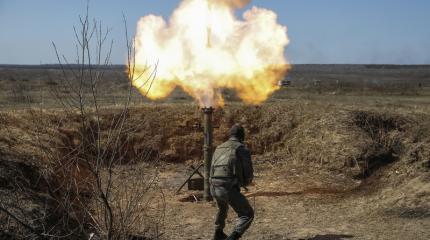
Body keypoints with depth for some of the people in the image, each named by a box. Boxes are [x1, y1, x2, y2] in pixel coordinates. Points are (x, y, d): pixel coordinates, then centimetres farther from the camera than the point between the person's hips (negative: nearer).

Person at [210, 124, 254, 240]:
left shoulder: (219, 148, 19)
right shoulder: (243, 149, -1)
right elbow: (249, 173, -4)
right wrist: (245, 182, 20)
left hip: (214, 188, 7)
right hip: (229, 189, -7)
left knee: (223, 208, 37)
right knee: (248, 215, 4)